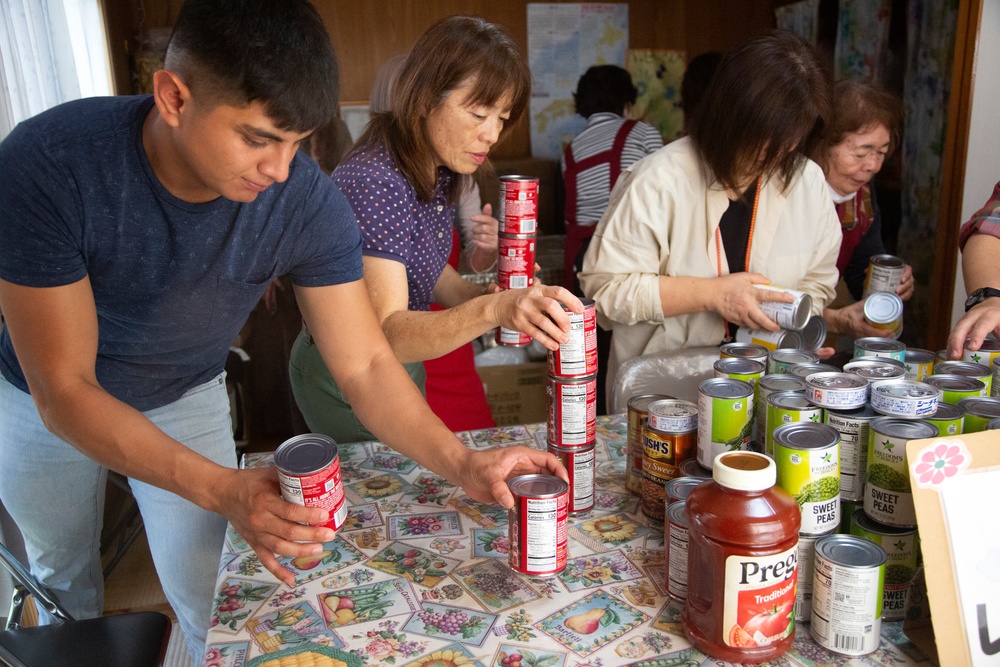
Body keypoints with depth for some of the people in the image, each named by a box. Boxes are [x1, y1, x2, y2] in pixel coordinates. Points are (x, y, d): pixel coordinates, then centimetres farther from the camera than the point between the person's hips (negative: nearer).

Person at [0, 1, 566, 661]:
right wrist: (223, 489, -46)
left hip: (185, 396, 0)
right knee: (60, 569, 24)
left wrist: (462, 464, -41)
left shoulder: (308, 204, -31)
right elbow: (64, 391, -34)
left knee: (209, 599, 1)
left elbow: (365, 365, -25)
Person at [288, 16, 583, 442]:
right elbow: (386, 333, -37)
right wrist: (490, 310, -52)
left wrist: (481, 295, -9)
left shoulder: (439, 172, -3)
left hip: (404, 365, 9)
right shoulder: (374, 183, -31)